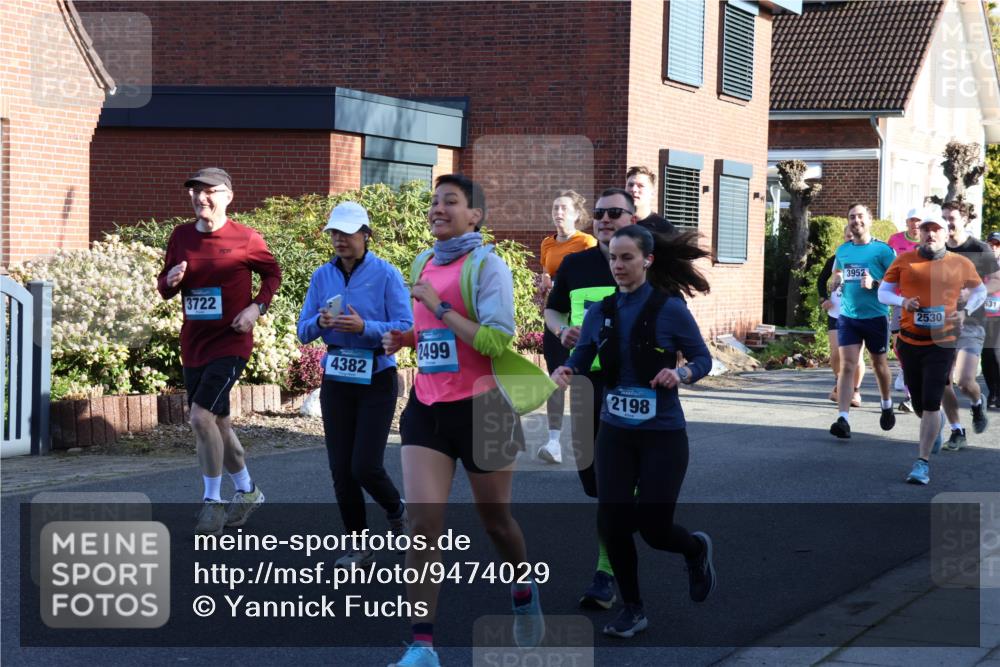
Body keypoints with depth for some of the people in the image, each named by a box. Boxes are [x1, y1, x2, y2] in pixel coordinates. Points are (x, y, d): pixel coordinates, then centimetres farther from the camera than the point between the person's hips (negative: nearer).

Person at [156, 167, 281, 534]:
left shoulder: (246, 239, -9)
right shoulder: (181, 236, 4)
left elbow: (272, 273, 6)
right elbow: (164, 287, 12)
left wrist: (257, 306, -9)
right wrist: (170, 281, -11)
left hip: (230, 343, -6)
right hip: (193, 345, 6)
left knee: (201, 415, -19)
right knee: (218, 423, 15)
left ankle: (212, 502, -7)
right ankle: (248, 491, 33)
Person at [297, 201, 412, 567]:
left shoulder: (386, 275, -9)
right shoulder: (322, 276, 4)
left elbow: (405, 329, -14)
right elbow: (304, 331, 4)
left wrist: (363, 327, -27)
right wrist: (320, 323, -18)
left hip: (376, 379, -4)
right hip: (336, 381, 4)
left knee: (365, 466, -9)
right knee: (340, 469, 3)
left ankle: (396, 512, 23)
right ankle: (359, 546, 16)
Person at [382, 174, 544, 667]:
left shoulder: (487, 266, -11)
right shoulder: (423, 265, 10)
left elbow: (497, 341, -21)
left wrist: (440, 307, -21)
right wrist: (405, 338, 6)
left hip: (480, 408, -5)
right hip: (427, 407, 5)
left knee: (495, 520, 12)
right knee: (422, 523, -8)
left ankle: (524, 593, 43)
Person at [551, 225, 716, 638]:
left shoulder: (670, 309, -9)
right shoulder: (600, 312, 2)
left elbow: (703, 359, -2)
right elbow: (581, 359, 3)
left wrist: (681, 374, -23)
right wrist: (566, 370, -20)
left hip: (663, 435, -4)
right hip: (615, 433, 4)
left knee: (653, 527, -3)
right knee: (612, 524, -3)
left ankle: (697, 549, 34)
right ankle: (632, 610, 17)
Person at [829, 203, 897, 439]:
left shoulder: (882, 250, -6)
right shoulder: (842, 250, 8)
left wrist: (875, 283, -22)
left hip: (876, 316, -2)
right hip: (848, 316, 2)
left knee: (879, 364, 16)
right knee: (847, 366, -10)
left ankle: (887, 406, 41)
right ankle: (843, 418, -17)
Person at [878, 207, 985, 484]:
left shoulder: (961, 264, 2)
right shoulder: (904, 260, 1)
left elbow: (979, 291, 17)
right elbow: (883, 292, 6)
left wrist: (965, 311, -1)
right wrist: (903, 301, -14)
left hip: (942, 343, -2)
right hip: (910, 342, 2)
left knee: (931, 404, -11)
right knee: (919, 405, 11)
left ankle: (923, 462, -4)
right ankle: (935, 427, 46)